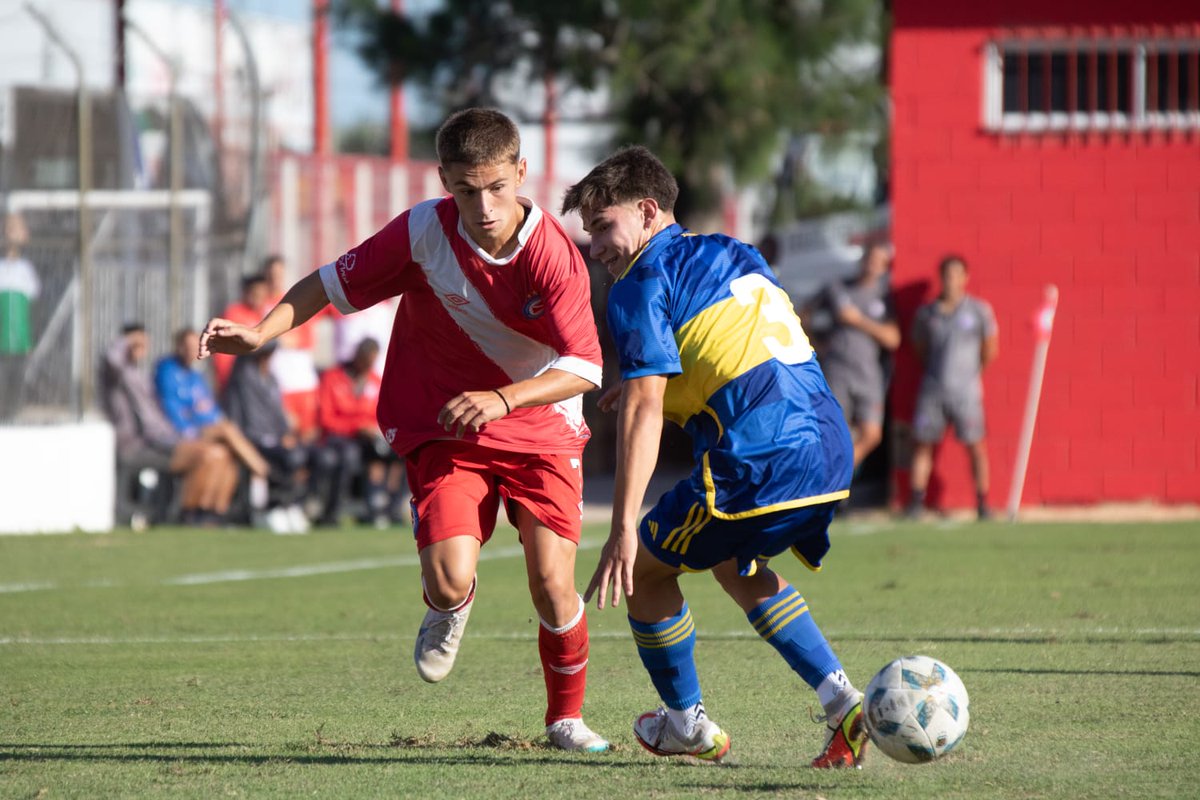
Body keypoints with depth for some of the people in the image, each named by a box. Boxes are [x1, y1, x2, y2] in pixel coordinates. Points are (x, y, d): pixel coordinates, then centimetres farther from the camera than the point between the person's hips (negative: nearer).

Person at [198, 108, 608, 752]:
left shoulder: (555, 255, -18)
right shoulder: (423, 232, -14)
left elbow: (584, 368, -20)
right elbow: (334, 282, -3)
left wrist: (501, 399, -34)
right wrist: (260, 332, -16)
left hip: (541, 428, 0)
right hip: (442, 429, 0)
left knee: (552, 586, -10)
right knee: (449, 580, -20)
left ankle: (566, 717, 19)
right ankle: (449, 612, 22)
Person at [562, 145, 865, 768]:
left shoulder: (641, 285, -3)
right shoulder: (733, 253, 22)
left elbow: (642, 409, -12)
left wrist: (624, 530, -15)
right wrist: (650, 383, 29)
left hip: (758, 460, -8)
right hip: (829, 444, 8)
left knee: (643, 567, 12)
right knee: (736, 567, 30)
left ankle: (687, 725, 25)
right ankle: (845, 706, 18)